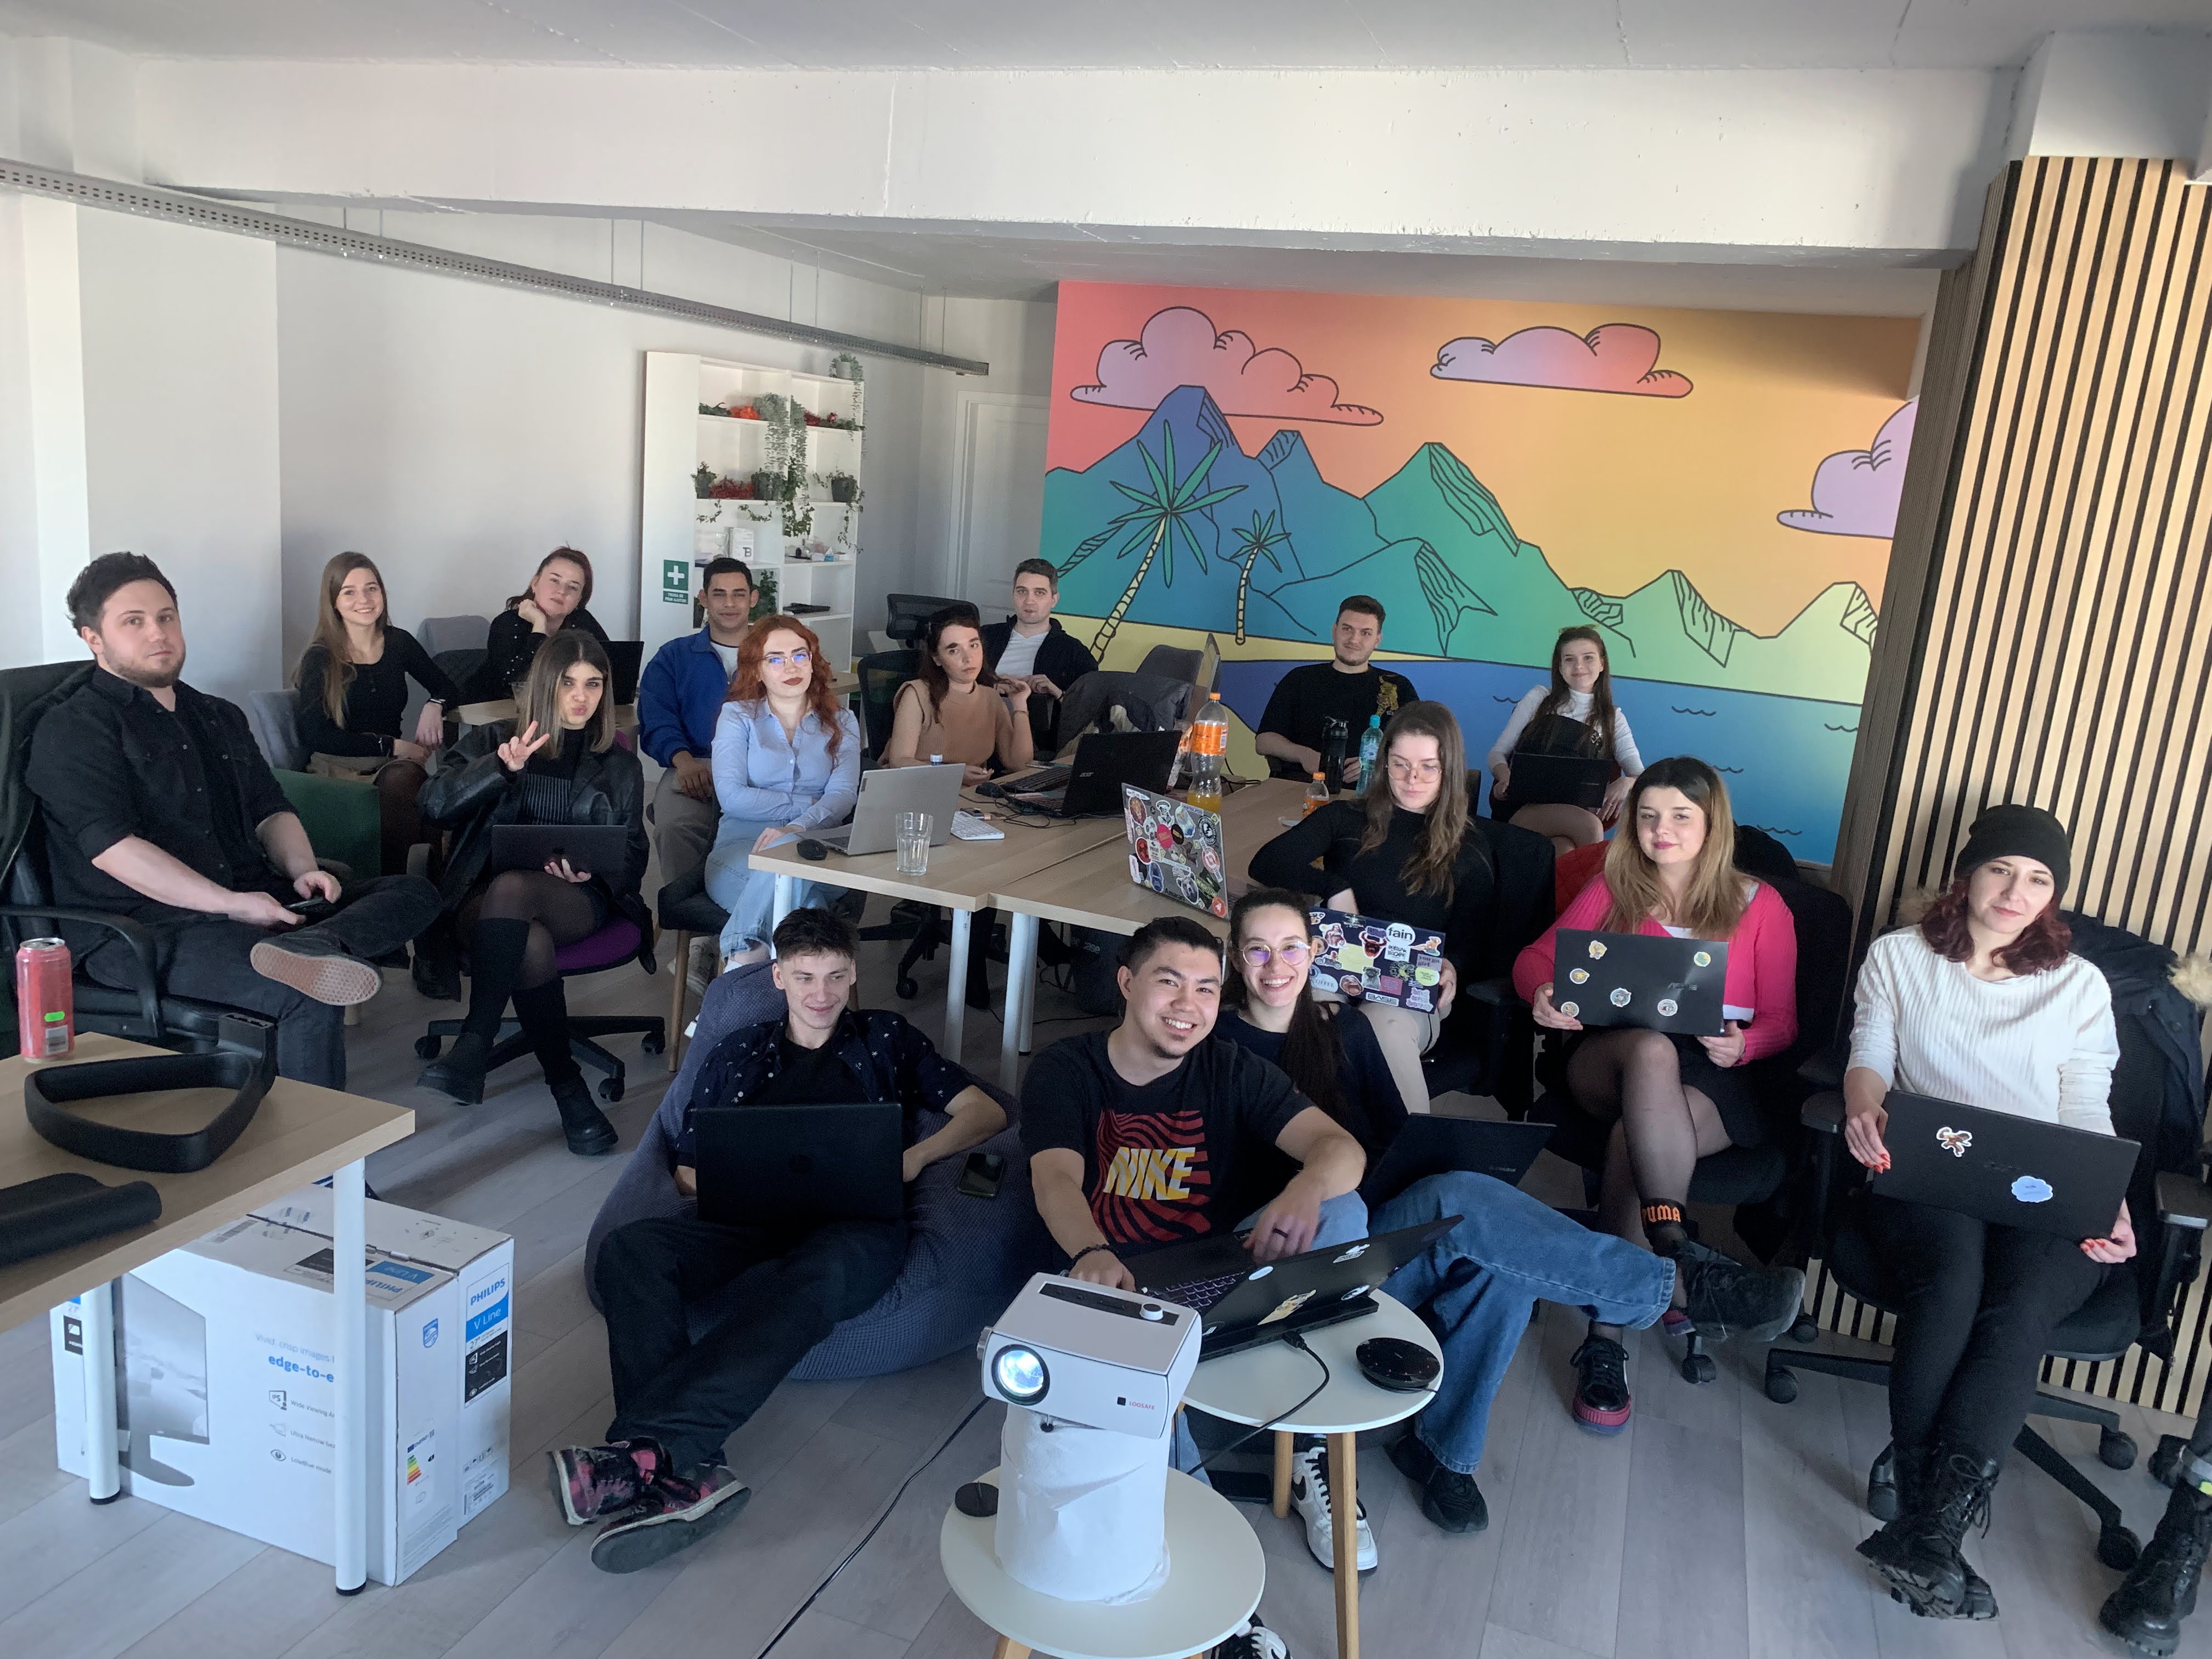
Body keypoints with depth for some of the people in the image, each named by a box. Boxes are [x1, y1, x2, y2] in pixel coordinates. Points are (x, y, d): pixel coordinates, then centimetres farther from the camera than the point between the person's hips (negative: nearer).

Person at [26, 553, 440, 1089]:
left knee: (415, 893, -11)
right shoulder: (72, 731, 0)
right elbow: (113, 848, -13)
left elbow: (270, 810, 23)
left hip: (255, 903, 8)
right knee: (312, 994, -35)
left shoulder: (219, 718, 25)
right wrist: (232, 905, -21)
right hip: (139, 930, -8)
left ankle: (310, 945, -40)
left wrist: (302, 869, -1)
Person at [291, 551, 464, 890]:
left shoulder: (399, 643, 11)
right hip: (338, 766, -3)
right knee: (399, 782, -38)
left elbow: (448, 689, 23)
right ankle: (398, 884, -29)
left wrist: (435, 706, -2)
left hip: (396, 762, 3)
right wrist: (393, 746, -14)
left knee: (402, 779, -36)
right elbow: (317, 737, -8)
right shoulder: (320, 659, 0)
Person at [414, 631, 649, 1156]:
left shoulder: (619, 764, 17)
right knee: (531, 944, -38)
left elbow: (632, 856, 12)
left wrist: (591, 871, -11)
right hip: (485, 900, 1)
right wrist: (501, 767, -19)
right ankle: (568, 1088, -31)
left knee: (510, 888, -38)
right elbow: (435, 804, -2)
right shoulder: (491, 740, 15)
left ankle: (474, 1048, -43)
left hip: (578, 900, 0)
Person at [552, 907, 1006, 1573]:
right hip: (754, 1219, 3)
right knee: (630, 1248, -29)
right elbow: (688, 1172, 24)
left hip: (855, 1224, -2)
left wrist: (915, 1157, 0)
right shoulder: (738, 1055, 28)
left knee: (804, 1283, -40)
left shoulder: (885, 1039, 24)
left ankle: (645, 1450, -50)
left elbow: (986, 1112, 18)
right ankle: (689, 1472, -44)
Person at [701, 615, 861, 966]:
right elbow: (731, 797, -4)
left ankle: (741, 956, -27)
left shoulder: (841, 722, 16)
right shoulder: (737, 716, 12)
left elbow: (844, 795, -3)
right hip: (740, 849, -2)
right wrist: (808, 804, -7)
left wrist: (797, 828, -24)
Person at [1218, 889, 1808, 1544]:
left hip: (1384, 1229, 5)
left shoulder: (1344, 1031, 15)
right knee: (1460, 1203, -32)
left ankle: (1440, 1446, -9)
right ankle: (1676, 1284, -25)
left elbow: (1398, 1136, 15)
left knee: (1501, 1262, -28)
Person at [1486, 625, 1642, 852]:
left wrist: (1626, 783, -17)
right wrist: (1507, 778, -12)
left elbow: (1640, 775, 9)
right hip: (1519, 806, -1)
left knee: (1565, 850, -39)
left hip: (1568, 810, 1)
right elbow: (1497, 753, 12)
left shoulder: (1613, 719, 19)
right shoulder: (1540, 699, 15)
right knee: (1590, 826, -33)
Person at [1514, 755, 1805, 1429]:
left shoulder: (1760, 905, 13)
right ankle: (1676, 1258, -40)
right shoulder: (1614, 888, 16)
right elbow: (1536, 956, 11)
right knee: (1652, 1050, -39)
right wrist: (1543, 992, -14)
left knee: (1634, 1141, -36)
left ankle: (1606, 1335, -32)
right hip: (1608, 1062, 1)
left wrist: (1743, 1046, -15)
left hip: (1713, 1080, -1)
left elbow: (1782, 1021, 10)